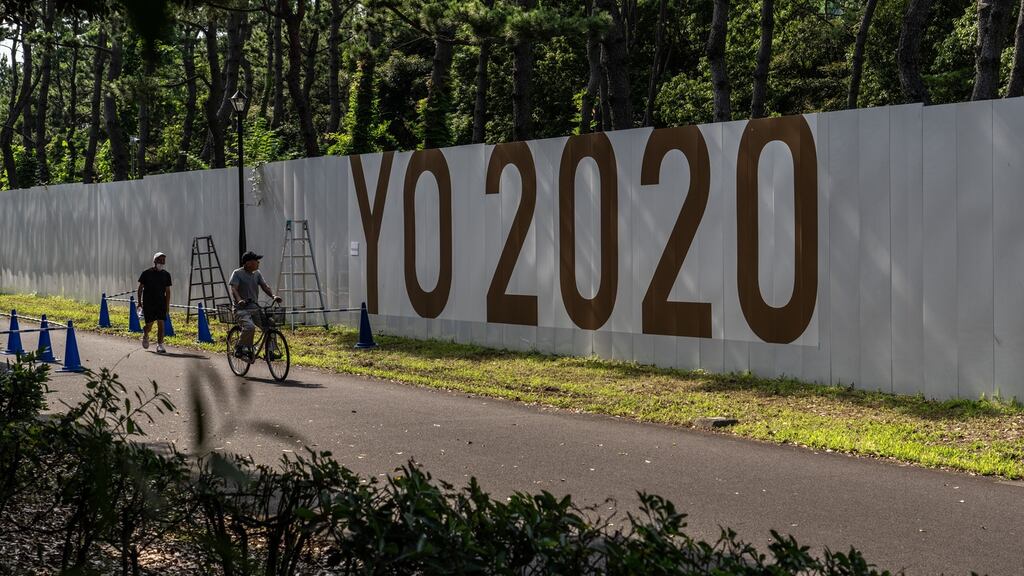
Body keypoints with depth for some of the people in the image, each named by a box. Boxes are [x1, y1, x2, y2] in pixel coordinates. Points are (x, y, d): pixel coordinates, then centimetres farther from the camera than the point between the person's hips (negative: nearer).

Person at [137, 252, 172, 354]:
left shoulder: (166, 274, 6)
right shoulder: (146, 273, -2)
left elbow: (167, 291, 10)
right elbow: (140, 288, 5)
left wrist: (167, 305, 6)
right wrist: (139, 301, 1)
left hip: (161, 303, 2)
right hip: (148, 302, -2)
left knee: (161, 323, -8)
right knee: (149, 324, 0)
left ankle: (160, 345, -5)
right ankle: (145, 335, 34)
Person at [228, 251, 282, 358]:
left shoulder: (257, 274, 12)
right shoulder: (237, 273, -6)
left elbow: (265, 286, 6)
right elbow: (233, 288, -18)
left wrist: (273, 296, -14)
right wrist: (239, 300, -37)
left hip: (255, 309, 6)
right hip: (241, 309, -6)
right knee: (250, 327, -33)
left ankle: (270, 351, 0)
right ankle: (239, 348, -12)